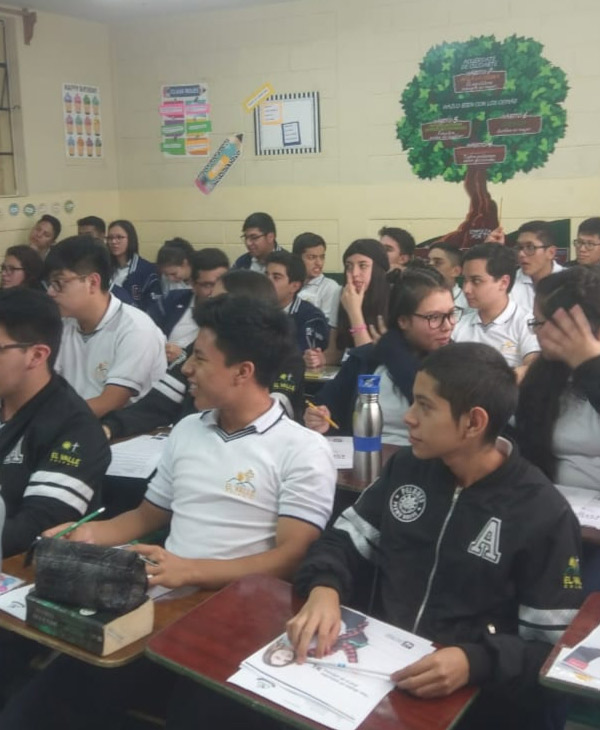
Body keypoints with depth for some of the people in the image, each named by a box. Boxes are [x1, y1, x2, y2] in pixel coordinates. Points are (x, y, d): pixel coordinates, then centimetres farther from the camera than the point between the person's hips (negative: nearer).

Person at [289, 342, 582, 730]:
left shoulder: (544, 515, -12)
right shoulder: (407, 467, 4)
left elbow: (554, 650, -10)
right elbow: (344, 539, 7)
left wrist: (475, 662, -27)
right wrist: (324, 589, -14)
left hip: (475, 699, -2)